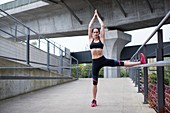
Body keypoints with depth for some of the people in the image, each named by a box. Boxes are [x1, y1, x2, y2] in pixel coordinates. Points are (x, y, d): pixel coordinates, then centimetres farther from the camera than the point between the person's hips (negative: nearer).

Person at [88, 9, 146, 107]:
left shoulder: (101, 39, 8)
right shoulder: (90, 40, 10)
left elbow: (102, 26, 9)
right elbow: (89, 27, 11)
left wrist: (98, 16, 18)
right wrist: (94, 16, 20)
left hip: (103, 60, -1)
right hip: (95, 62, 1)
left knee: (120, 63, -8)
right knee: (94, 82, 4)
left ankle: (140, 62, -7)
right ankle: (94, 100, 13)